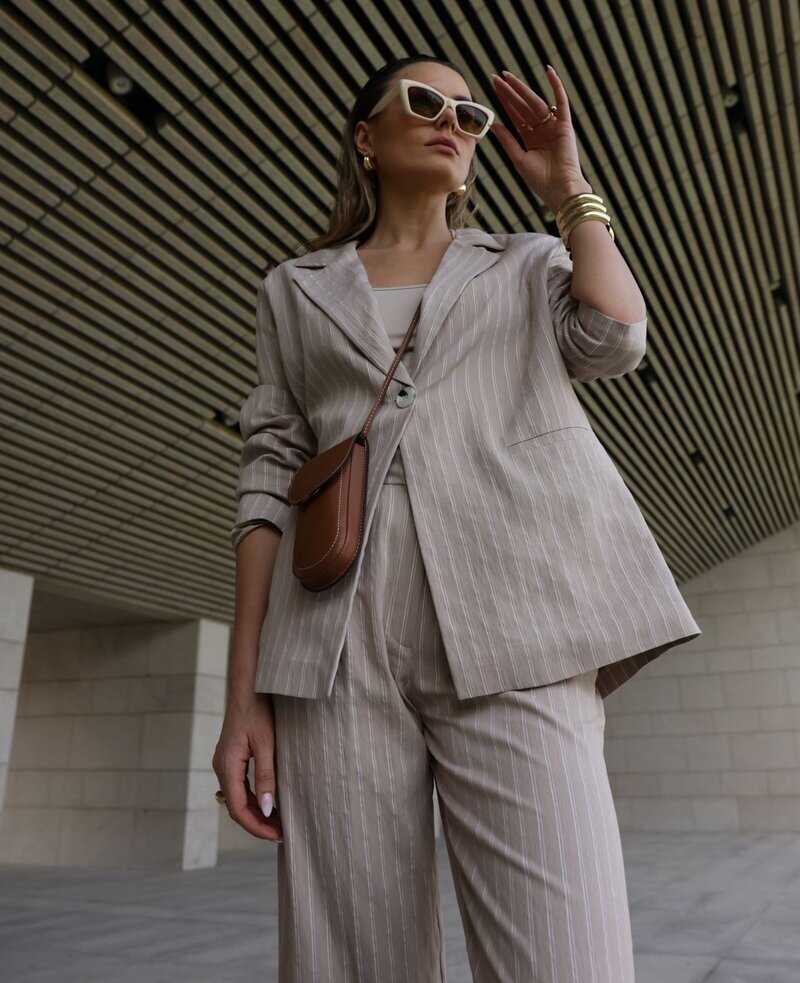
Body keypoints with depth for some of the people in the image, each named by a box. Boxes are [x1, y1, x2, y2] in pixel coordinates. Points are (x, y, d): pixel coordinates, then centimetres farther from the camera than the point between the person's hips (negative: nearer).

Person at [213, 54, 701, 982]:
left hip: (509, 630, 0)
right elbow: (269, 477, 12)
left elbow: (613, 340, 0)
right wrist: (245, 694, 3)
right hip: (341, 648, 1)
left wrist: (567, 188, 14)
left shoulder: (531, 264, 23)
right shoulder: (296, 288, 22)